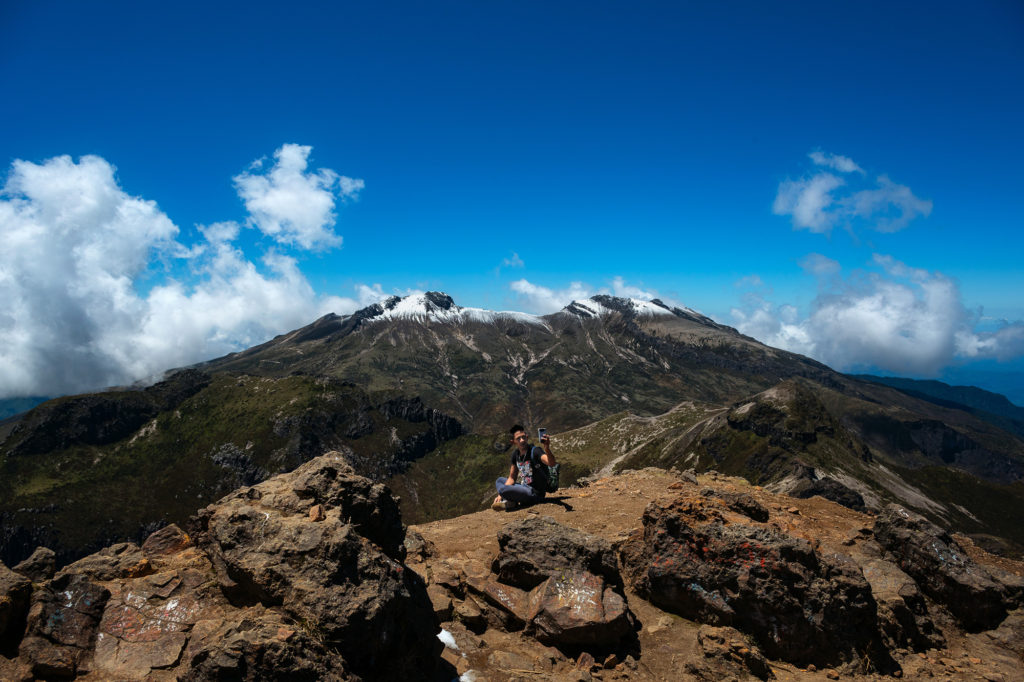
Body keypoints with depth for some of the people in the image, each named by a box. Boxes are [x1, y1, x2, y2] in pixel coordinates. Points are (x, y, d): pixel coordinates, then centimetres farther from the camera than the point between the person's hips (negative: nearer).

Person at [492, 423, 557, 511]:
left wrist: (547, 448, -55)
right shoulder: (516, 453, 7)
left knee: (502, 489, -28)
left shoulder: (535, 451, -16)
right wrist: (501, 495, 5)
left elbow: (551, 464, -36)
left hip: (535, 493, -9)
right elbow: (512, 478, 15)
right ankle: (508, 500, -4)